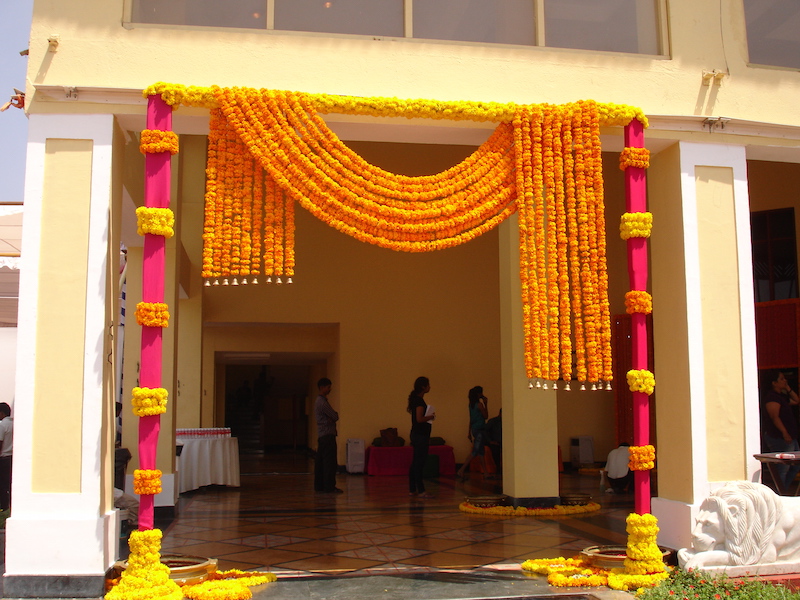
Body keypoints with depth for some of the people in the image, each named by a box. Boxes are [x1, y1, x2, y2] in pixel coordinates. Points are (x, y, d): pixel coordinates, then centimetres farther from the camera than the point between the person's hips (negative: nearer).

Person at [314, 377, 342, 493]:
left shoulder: (319, 401, 17)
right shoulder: (323, 402, -15)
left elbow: (333, 416, 15)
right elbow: (335, 416, -15)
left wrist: (332, 417, -5)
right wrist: (334, 416, 6)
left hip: (321, 435, 10)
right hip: (327, 435, -10)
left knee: (320, 462, 10)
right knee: (330, 462, -9)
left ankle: (319, 485, 13)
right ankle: (329, 487, -9)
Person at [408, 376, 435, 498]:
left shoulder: (415, 399, 14)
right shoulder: (419, 401, -16)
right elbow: (419, 419, -24)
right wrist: (431, 416, -9)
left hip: (417, 434, 10)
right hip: (420, 435, -10)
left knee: (415, 463, 12)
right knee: (419, 463, -6)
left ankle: (412, 489, 17)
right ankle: (421, 491, -3)